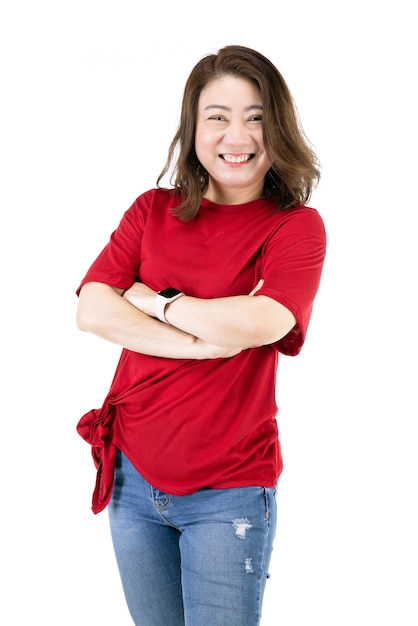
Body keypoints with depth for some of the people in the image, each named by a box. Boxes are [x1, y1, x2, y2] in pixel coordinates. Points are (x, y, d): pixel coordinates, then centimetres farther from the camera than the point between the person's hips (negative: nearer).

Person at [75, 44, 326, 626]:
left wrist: (154, 301, -9)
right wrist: (202, 343, -19)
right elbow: (91, 310, -8)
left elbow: (254, 324, -23)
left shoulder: (297, 226, -5)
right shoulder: (153, 210, 5)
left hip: (228, 493, -4)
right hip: (133, 474, 4)